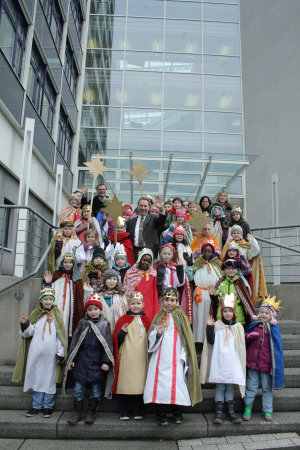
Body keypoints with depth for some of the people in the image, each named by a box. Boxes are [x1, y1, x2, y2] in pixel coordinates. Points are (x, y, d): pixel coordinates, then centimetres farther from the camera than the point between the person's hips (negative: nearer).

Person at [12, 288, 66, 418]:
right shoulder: (36, 314, 7)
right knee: (36, 378, 8)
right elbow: (28, 333, 4)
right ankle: (36, 406, 22)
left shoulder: (56, 315, 4)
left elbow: (60, 335, 2)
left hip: (51, 354, -1)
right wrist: (25, 325, -17)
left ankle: (48, 406, 17)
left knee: (49, 379, 4)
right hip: (36, 353, 1)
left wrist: (60, 353, -3)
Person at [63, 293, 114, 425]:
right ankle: (77, 413, 23)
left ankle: (91, 413, 26)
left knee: (96, 389, 8)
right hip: (81, 362, 2)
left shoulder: (104, 324, -2)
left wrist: (106, 362, -9)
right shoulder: (82, 323, 3)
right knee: (78, 389, 6)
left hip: (97, 363, -2)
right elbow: (75, 342, 7)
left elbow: (108, 345, -3)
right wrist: (71, 360, 4)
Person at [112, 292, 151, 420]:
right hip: (125, 359, -1)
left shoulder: (146, 320, 10)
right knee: (125, 385, 1)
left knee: (139, 384, 4)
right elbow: (115, 340, 1)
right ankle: (124, 412, 17)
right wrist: (122, 332, -16)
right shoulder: (122, 320, 4)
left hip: (141, 358, 2)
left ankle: (138, 412, 20)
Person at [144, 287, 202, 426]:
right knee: (159, 384, -1)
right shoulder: (158, 317, 10)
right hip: (160, 358, 1)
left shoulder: (181, 317, 5)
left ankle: (177, 414, 18)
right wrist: (158, 333, -14)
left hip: (176, 358, -1)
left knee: (177, 382, -2)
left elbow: (186, 338, 2)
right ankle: (160, 414, 15)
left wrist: (184, 356, -5)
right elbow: (150, 337, 7)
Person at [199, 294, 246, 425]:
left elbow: (241, 347, 11)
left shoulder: (238, 327, 6)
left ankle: (230, 411, 19)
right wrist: (210, 327, -17)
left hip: (232, 363, 2)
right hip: (218, 361, -2)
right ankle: (219, 412, 10)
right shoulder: (217, 325, -1)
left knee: (230, 387, 9)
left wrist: (241, 363, 7)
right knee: (219, 387, 2)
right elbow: (211, 341, -7)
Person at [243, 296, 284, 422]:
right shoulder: (254, 325, 1)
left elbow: (277, 347, 0)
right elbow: (244, 339, 9)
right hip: (252, 361, 1)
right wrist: (249, 336, -15)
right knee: (251, 386, 10)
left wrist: (274, 364, -6)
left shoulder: (273, 328, -3)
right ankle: (248, 408, 25)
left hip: (266, 363, -1)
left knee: (267, 388, 11)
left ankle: (268, 411, 25)